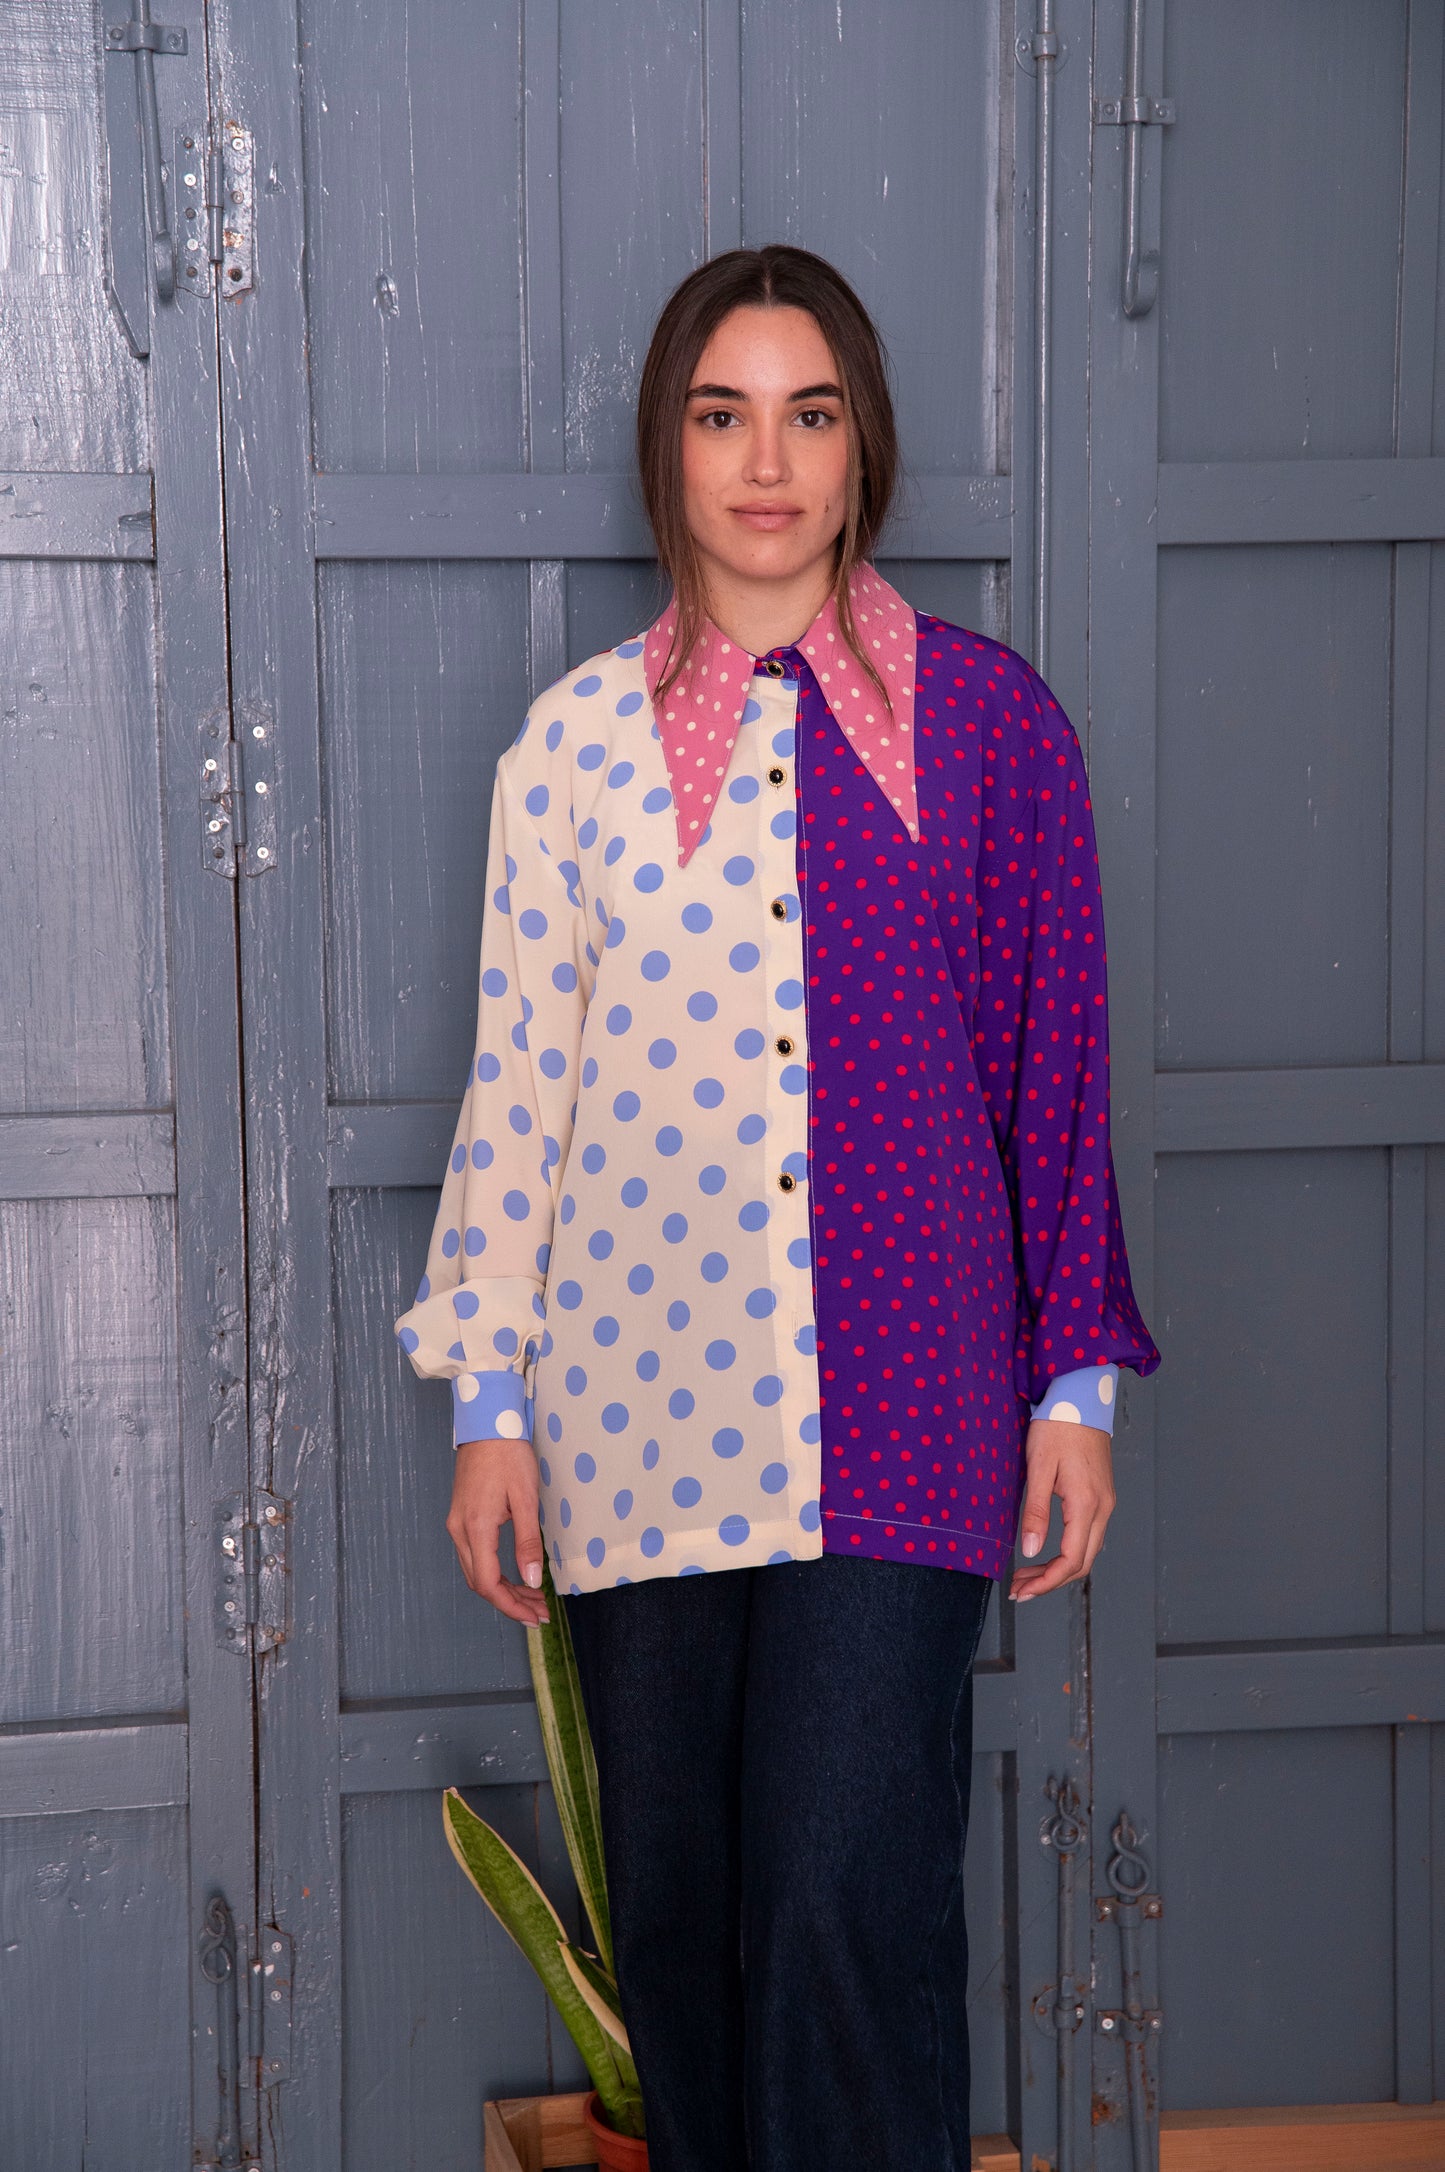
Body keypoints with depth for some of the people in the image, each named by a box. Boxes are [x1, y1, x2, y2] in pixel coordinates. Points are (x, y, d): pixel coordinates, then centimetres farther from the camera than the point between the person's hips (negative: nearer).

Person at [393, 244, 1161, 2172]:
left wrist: (1077, 1379, 2)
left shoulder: (985, 716, 4)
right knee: (676, 1901, 8)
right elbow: (516, 1080, 7)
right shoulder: (576, 741, 6)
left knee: (853, 1901, -8)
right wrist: (490, 1398, 3)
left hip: (901, 1418, -2)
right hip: (641, 1404, 2)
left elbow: (1057, 1063, 5)